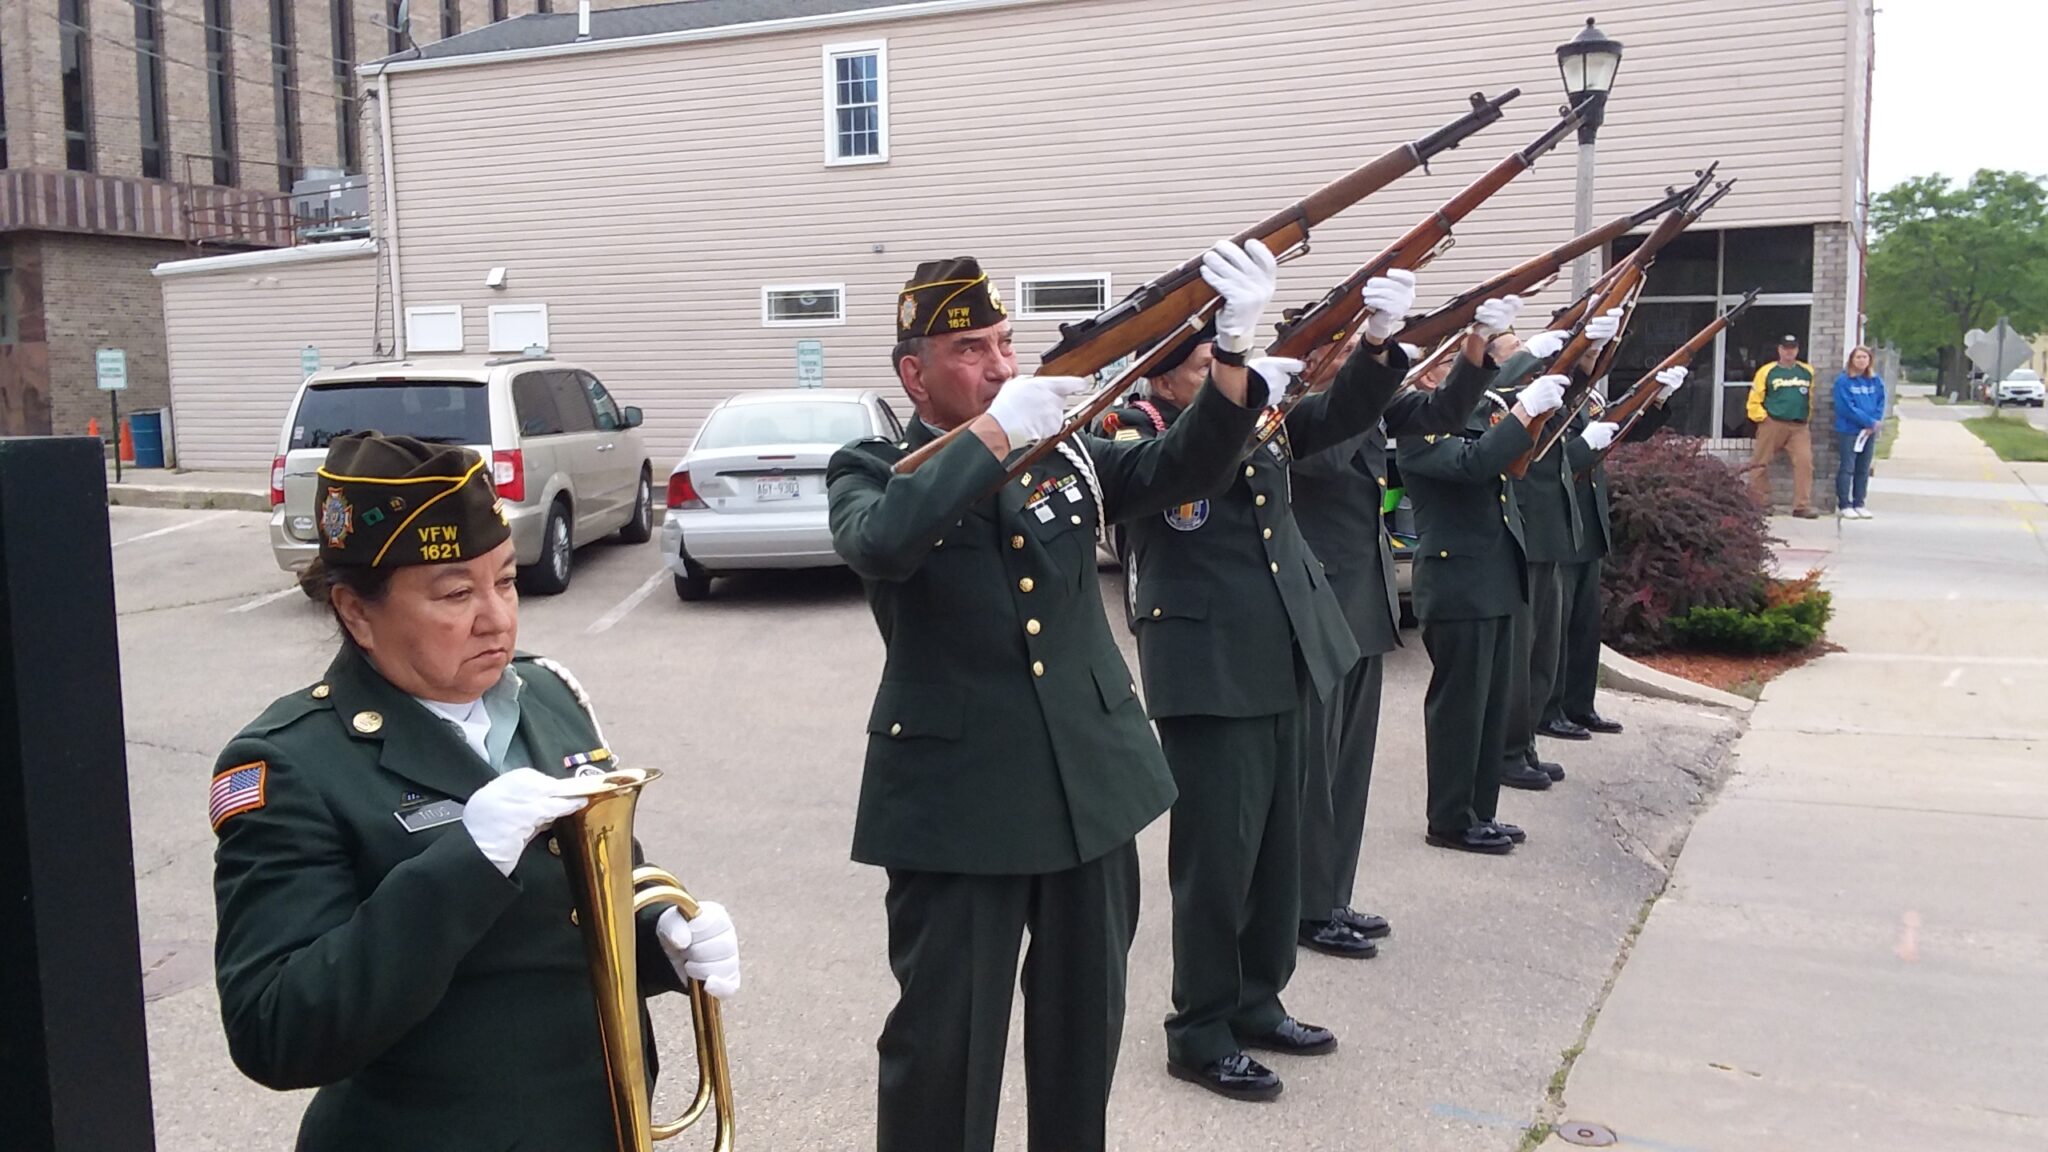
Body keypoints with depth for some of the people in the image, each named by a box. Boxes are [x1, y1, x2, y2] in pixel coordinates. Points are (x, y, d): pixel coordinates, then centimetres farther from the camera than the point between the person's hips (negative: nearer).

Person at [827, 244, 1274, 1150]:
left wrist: (1230, 348, -21)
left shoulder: (1062, 450, 8)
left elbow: (1184, 470, -5)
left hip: (1091, 782, 5)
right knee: (944, 1038, 6)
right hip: (957, 796, -4)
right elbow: (880, 543, -27)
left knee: (1085, 1018, 19)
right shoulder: (871, 471, -4)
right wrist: (994, 433, -28)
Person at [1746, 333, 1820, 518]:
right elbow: (1754, 400, 2)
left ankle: (1802, 506, -9)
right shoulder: (1767, 372, 2)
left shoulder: (1807, 372, 11)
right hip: (1772, 425, -2)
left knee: (1805, 462, -11)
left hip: (1798, 427, 2)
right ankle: (1758, 503, 13)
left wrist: (1808, 416, 12)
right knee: (1760, 463, 1)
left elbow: (1813, 397, 20)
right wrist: (1762, 418, -7)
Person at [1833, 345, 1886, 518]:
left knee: (1863, 470, 9)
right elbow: (1847, 407, -13)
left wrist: (1874, 423, -10)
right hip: (1848, 431, -5)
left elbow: (1880, 405, 7)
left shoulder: (1876, 382, 8)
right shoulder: (1843, 381, -7)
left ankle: (1859, 504, 16)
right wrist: (1869, 421, -14)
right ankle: (1845, 505, 1)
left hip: (1870, 431, 5)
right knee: (1847, 468, -4)